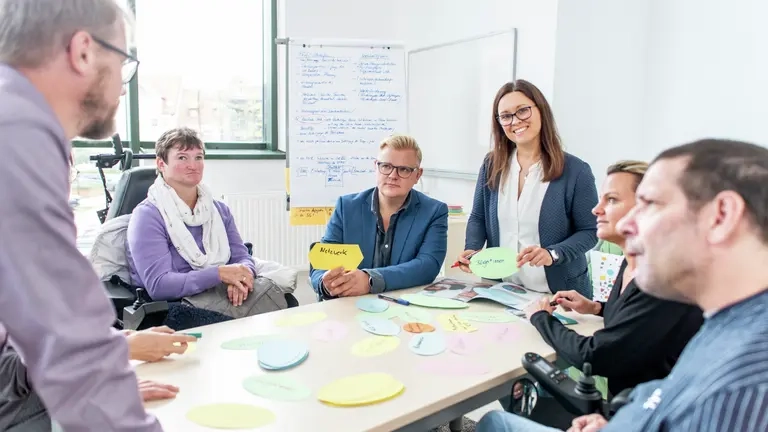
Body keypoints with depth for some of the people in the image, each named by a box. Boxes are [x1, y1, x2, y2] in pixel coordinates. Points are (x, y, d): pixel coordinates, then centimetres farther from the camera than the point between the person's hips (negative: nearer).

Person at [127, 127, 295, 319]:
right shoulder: (148, 215, -5)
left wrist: (240, 275, -16)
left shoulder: (219, 209, 14)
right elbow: (158, 285, -15)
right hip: (177, 306, -6)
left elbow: (242, 257, 9)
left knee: (264, 287, -28)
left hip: (223, 293, 6)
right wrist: (219, 273, -23)